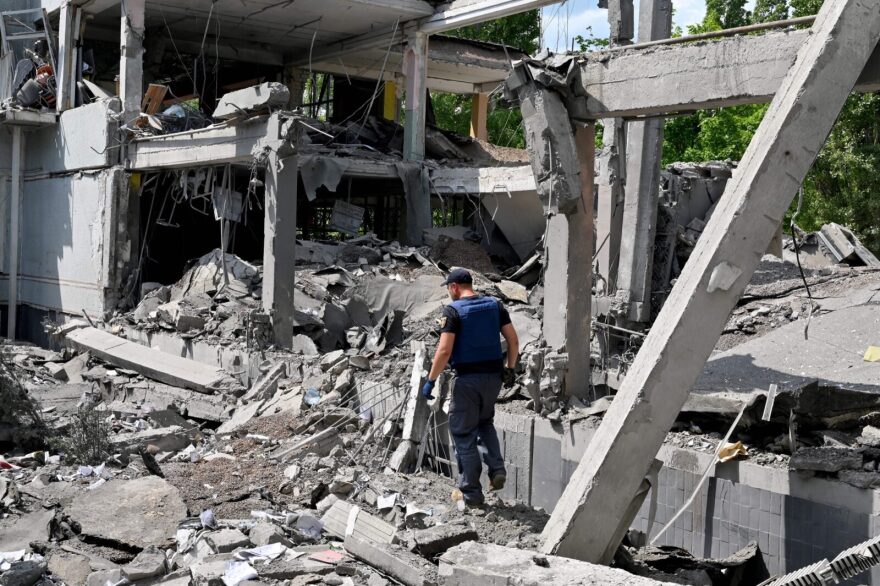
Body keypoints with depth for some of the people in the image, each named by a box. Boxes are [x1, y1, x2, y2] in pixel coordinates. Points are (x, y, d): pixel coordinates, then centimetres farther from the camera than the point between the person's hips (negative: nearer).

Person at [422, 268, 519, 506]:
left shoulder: (453, 310, -11)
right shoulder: (494, 305, 5)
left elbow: (444, 350, -18)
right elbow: (513, 340, 4)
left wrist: (431, 381, -11)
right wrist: (510, 369, 15)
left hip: (467, 379, -5)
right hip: (494, 376, 6)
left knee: (464, 433, 7)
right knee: (485, 422, 28)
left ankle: (471, 493, 10)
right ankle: (497, 470, 10)